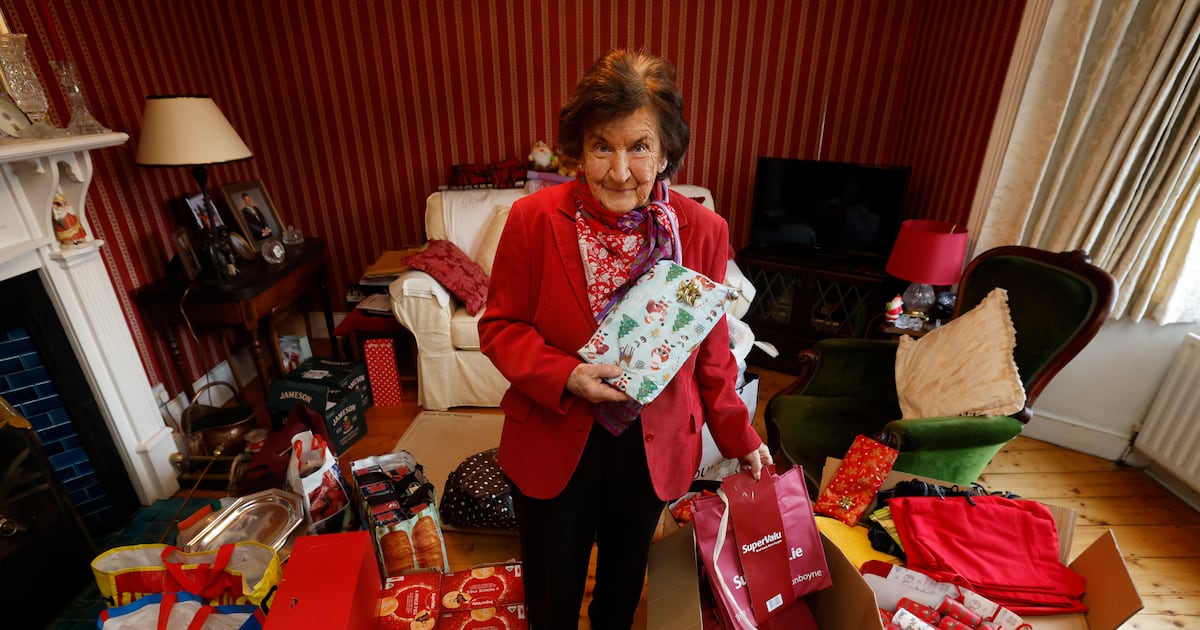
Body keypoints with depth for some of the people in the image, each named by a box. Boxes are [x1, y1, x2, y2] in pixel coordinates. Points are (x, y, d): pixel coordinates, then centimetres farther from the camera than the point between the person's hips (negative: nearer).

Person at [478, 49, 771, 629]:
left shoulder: (703, 230, -11)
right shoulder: (534, 220, -16)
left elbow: (710, 350, -1)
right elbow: (500, 327, -8)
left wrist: (738, 438, 3)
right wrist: (563, 376, -25)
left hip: (655, 446, 2)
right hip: (555, 444, -1)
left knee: (626, 572, 29)